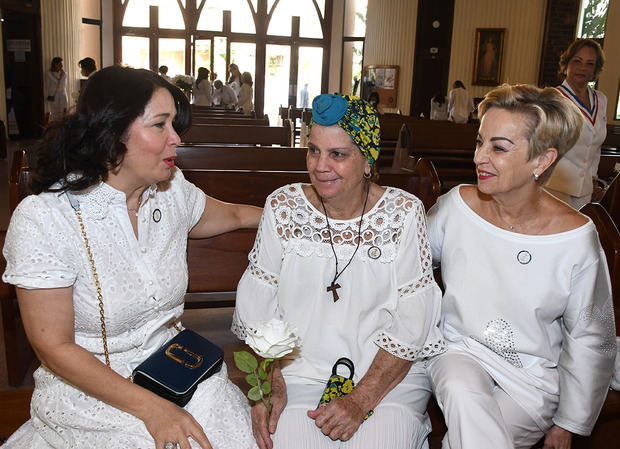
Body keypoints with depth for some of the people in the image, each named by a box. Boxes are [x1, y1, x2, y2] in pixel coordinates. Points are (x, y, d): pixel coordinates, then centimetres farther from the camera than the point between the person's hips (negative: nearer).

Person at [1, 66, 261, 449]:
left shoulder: (173, 191, -2)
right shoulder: (43, 219, -17)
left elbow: (234, 215, 19)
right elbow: (55, 349, -15)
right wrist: (150, 407, -22)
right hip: (89, 388, -4)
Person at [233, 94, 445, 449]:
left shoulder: (403, 213, -5)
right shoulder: (283, 207, 0)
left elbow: (411, 326, -8)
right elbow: (257, 307, 2)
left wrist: (361, 400, -15)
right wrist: (269, 385, -9)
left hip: (389, 377, -1)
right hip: (297, 373, 1)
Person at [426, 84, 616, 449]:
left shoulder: (577, 236, -13)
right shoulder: (457, 206, -8)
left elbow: (590, 340, -3)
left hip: (534, 376, -1)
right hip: (460, 351, 1)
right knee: (462, 393, -31)